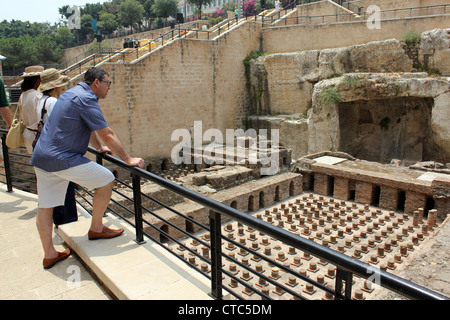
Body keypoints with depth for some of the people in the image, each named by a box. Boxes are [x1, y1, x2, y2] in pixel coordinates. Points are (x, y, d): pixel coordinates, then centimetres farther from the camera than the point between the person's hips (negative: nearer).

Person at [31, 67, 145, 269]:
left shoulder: (72, 93, 19)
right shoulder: (86, 99, -12)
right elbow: (107, 134, -16)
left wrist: (100, 148, 43)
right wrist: (128, 159, -10)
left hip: (41, 157, 10)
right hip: (63, 159, -10)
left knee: (45, 207, 13)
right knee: (106, 180, 2)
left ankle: (49, 255, 23)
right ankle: (96, 228, 15)